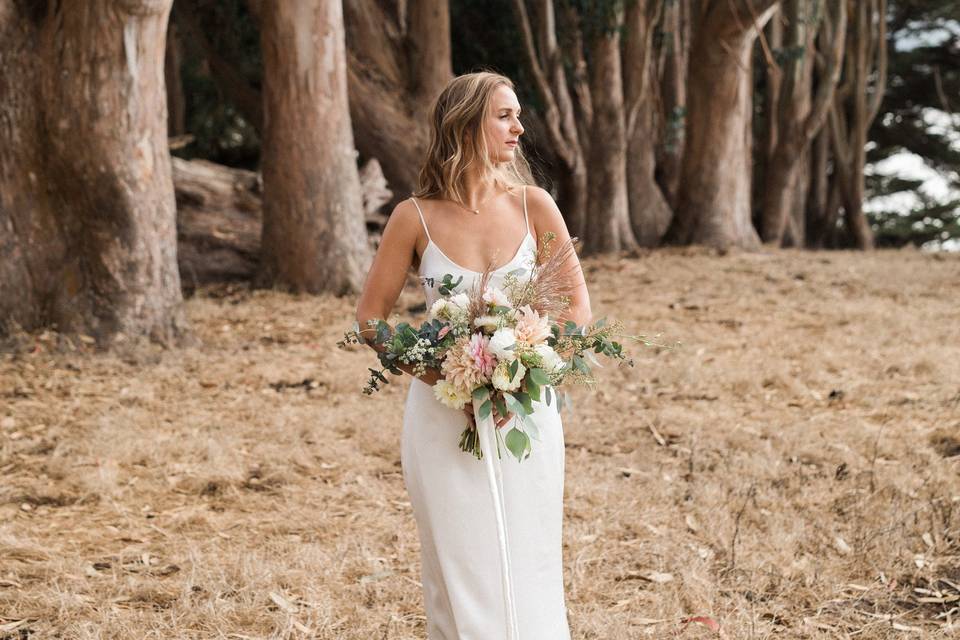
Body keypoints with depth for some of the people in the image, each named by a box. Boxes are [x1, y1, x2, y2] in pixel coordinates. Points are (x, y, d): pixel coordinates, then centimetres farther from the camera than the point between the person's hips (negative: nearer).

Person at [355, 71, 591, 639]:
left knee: (527, 566, 7)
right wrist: (444, 379, -13)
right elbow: (370, 317, 0)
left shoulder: (533, 205, -3)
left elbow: (578, 308, -1)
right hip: (444, 415, -1)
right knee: (460, 571, 6)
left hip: (526, 413, 1)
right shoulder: (416, 218, -6)